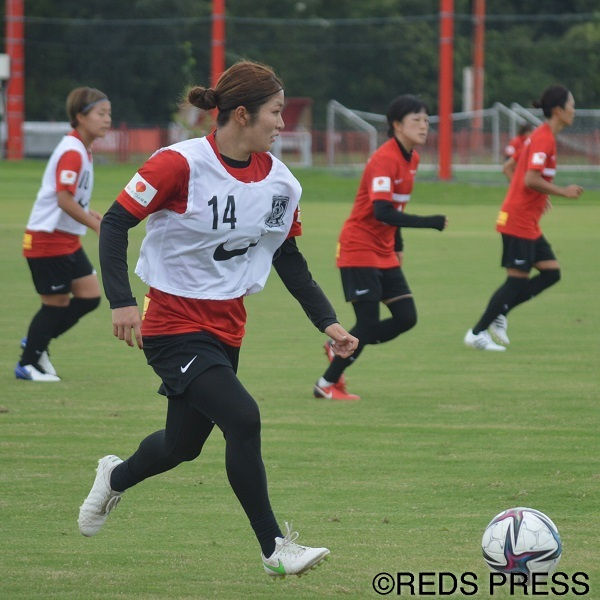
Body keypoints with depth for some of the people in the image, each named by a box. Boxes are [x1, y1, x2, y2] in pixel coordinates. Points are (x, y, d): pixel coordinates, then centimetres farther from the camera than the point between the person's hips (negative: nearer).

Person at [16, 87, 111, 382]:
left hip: (68, 240, 9)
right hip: (48, 239, -9)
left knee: (90, 296, 6)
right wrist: (99, 226, -21)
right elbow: (64, 200, -25)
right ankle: (27, 364, 14)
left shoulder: (82, 150, 12)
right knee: (57, 302, -1)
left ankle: (35, 343, 20)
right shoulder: (72, 152, -19)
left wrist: (92, 214, 7)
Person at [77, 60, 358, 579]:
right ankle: (274, 549, -11)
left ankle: (116, 477, 50)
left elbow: (288, 257, 12)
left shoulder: (279, 180, 0)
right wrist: (122, 300, -25)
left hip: (227, 328, 7)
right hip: (175, 326, -7)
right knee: (243, 419, -22)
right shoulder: (182, 164, -18)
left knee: (185, 444, 17)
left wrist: (328, 322, 4)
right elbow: (116, 222, -15)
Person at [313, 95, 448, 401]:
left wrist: (398, 246, 17)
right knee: (369, 324, -9)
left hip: (384, 252, 9)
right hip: (359, 248, -9)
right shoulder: (385, 159, -21)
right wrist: (430, 222, -35)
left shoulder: (412, 158, 7)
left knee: (406, 317, 2)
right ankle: (327, 384, 9)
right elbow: (382, 212, -31)